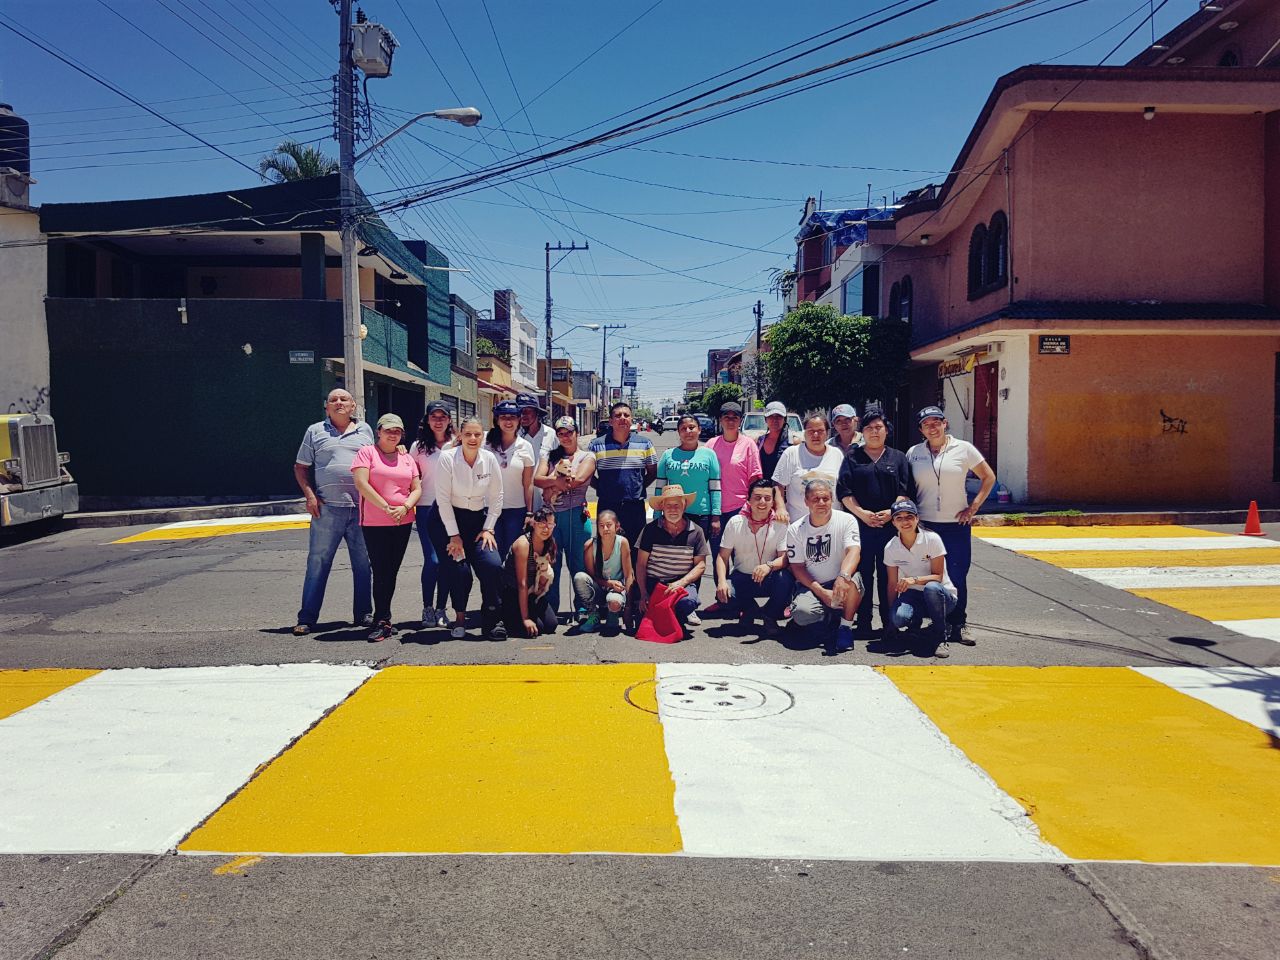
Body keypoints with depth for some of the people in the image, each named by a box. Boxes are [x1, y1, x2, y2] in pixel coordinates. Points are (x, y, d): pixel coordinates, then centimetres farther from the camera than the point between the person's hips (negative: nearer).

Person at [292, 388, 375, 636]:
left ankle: (363, 613, 17)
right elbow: (300, 467, 11)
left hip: (361, 507, 2)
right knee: (318, 562, -1)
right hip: (327, 508, -2)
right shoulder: (315, 431, 10)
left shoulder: (365, 430, 14)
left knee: (363, 564, 6)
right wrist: (310, 495, -3)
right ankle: (307, 618, 5)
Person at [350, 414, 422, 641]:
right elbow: (361, 484, -11)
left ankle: (383, 619, 16)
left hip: (403, 523, 5)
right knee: (381, 572, -7)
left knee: (391, 572, 8)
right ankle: (382, 621, -2)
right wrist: (386, 507, -14)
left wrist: (405, 507, -10)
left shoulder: (407, 458, 14)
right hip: (374, 523, -4)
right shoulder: (367, 452, 0)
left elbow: (417, 489, 10)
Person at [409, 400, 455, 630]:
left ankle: (441, 609, 13)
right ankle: (427, 608, 6)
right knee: (432, 560, -9)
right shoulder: (419, 446, 7)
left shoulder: (457, 446, 7)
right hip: (427, 509, -1)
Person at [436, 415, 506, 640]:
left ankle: (491, 619, -1)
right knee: (459, 569, -14)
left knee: (493, 565, -16)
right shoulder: (447, 458, -13)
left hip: (479, 518, 3)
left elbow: (496, 497, 2)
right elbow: (443, 499, -12)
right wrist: (454, 535, -13)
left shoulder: (489, 459, -4)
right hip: (449, 518, -2)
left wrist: (488, 529, -4)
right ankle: (460, 618, 9)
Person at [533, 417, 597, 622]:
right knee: (550, 564, 4)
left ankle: (583, 609, 5)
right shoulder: (550, 457, 17)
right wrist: (558, 480, -13)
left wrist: (552, 482, -2)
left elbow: (579, 479, -11)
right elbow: (537, 479, 2)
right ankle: (550, 609, 11)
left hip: (575, 513, -3)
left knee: (578, 563, -1)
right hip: (550, 514, 3)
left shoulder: (587, 457, 7)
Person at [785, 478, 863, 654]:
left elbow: (853, 552, -22)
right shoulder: (795, 529, -2)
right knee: (802, 613, -30)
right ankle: (825, 618, 7)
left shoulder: (846, 520, -7)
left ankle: (846, 628, -13)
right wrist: (822, 593, -17)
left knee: (854, 579, -35)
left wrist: (843, 577, -44)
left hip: (840, 586, -1)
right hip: (810, 586, 1)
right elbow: (797, 567, -3)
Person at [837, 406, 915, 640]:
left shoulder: (898, 458, 13)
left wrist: (892, 512, -11)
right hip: (860, 524, 0)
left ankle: (889, 623, 10)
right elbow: (843, 490, 2)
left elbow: (907, 491, 5)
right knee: (863, 573, 0)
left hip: (890, 524, 1)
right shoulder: (852, 457, 10)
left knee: (888, 575, 3)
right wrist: (861, 513, -10)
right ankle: (863, 623, 6)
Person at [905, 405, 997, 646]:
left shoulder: (963, 449, 0)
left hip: (957, 524, -1)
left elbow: (989, 478, 5)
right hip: (924, 524, 1)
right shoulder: (914, 453, 6)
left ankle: (957, 626, 11)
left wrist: (973, 508, -2)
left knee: (957, 576, 0)